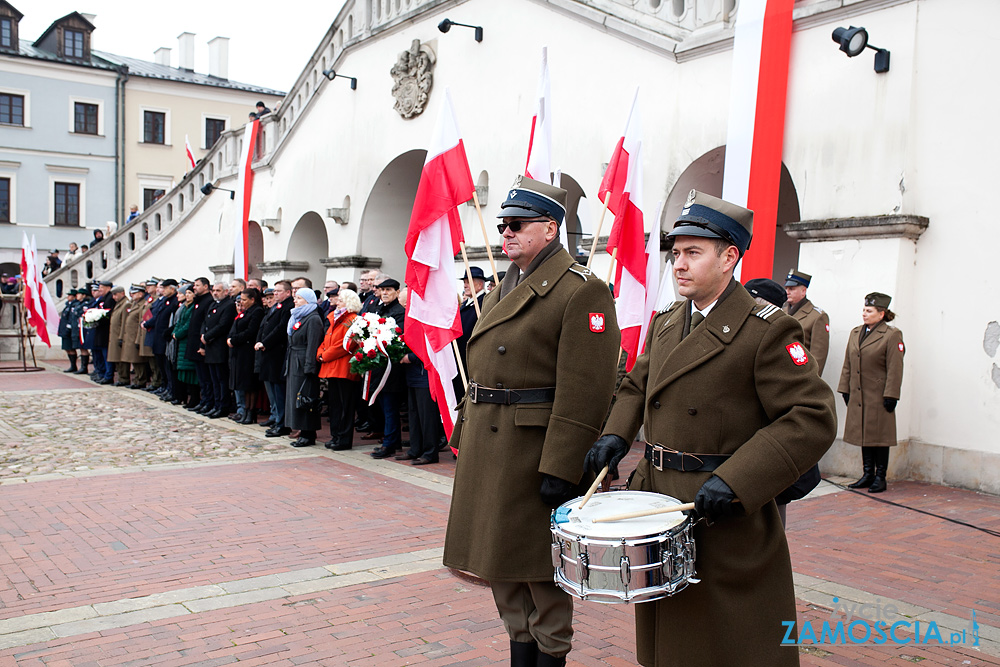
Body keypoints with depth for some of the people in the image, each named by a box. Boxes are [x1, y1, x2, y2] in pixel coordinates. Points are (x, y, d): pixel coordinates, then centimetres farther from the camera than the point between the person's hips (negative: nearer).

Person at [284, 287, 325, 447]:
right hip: (294, 365, 10)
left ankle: (308, 435, -3)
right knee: (294, 396, 10)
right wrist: (288, 363, 16)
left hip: (304, 365, -10)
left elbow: (313, 345, -17)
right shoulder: (297, 317, 18)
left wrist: (309, 367, -21)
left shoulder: (313, 319, -12)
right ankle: (304, 433, 15)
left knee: (305, 399, -8)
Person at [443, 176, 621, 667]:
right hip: (488, 452, 9)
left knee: (540, 569, 5)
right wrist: (464, 437, 15)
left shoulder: (581, 291, -13)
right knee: (501, 564, 18)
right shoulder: (502, 291, 15)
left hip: (533, 455, -9)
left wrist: (559, 470, -22)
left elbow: (583, 392, -19)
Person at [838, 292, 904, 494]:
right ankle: (868, 475, 19)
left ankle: (880, 477, 9)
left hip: (879, 398, -6)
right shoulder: (855, 333, 12)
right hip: (858, 397, 6)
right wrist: (845, 390, 11)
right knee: (863, 435, 11)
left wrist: (890, 396, -14)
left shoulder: (892, 335, -7)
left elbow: (895, 369, -10)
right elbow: (848, 365, 15)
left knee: (879, 436, 0)